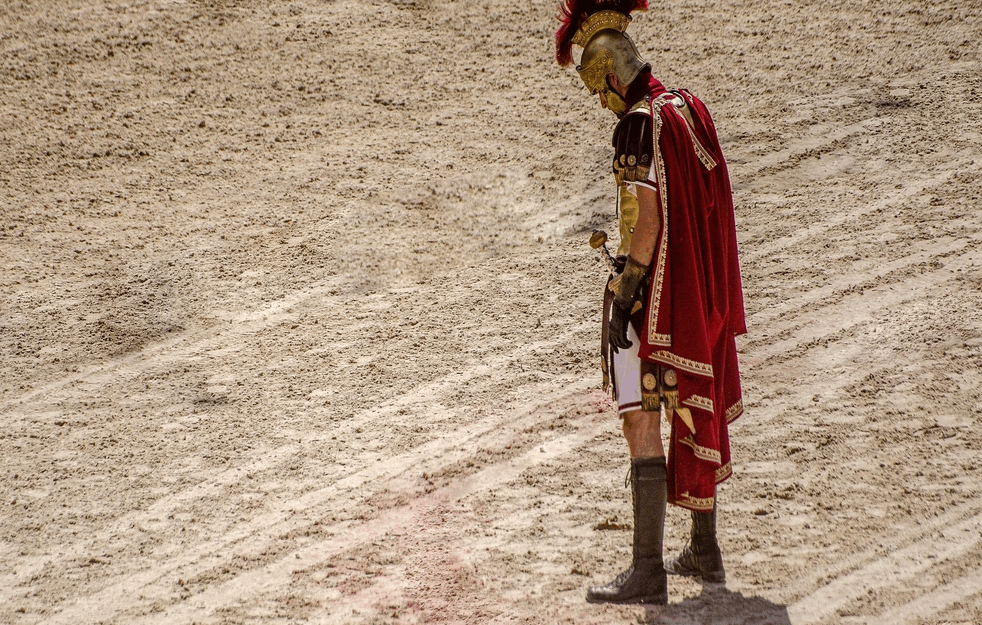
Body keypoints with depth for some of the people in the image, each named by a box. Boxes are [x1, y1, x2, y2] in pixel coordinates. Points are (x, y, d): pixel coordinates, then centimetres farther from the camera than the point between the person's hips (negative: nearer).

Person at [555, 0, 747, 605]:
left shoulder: (640, 125, -18)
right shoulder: (691, 108, 9)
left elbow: (648, 219, -24)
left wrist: (624, 292, -21)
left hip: (652, 292, -9)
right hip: (699, 288, 9)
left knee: (642, 424, -9)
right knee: (695, 417, 19)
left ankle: (648, 571, -12)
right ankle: (705, 551, 30)